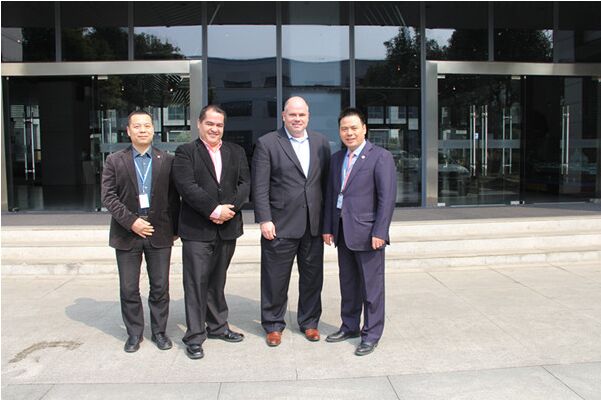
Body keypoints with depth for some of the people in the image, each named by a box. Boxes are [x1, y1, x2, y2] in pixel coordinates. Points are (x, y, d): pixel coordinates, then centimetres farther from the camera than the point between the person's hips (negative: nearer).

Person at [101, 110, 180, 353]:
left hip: (160, 232, 0)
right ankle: (134, 333, 24)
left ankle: (159, 331, 24)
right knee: (129, 289, 8)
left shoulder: (167, 161, 3)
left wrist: (174, 229, 3)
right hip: (127, 233, 0)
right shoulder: (115, 161, 3)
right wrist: (131, 221, -13)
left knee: (160, 287, 8)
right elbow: (108, 196, -3)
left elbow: (173, 197, 5)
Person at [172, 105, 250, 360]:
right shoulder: (185, 152, 0)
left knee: (217, 281, 16)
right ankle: (195, 336, 9)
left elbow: (244, 184, 3)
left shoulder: (236, 152, 13)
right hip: (197, 230, -4)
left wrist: (229, 208, -12)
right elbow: (187, 186, -12)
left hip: (227, 227, 4)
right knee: (196, 283, -1)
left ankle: (217, 326, 30)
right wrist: (214, 210, -17)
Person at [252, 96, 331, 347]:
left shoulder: (321, 143, 9)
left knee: (312, 276, 13)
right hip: (280, 225, -4)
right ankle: (273, 325, 24)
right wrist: (264, 220, -12)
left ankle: (309, 322, 30)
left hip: (314, 224, 4)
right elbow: (260, 187, -7)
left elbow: (326, 182, 11)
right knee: (276, 279, 6)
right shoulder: (267, 143, -3)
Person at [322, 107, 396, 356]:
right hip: (342, 231, 6)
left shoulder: (381, 157, -6)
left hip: (367, 232, -6)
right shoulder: (337, 159, 14)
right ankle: (349, 327, 31)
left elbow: (387, 197, -12)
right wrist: (328, 227, 9)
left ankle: (371, 335, 15)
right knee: (348, 283, 16)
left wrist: (379, 232, -17)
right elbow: (330, 195, 15)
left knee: (371, 286, 3)